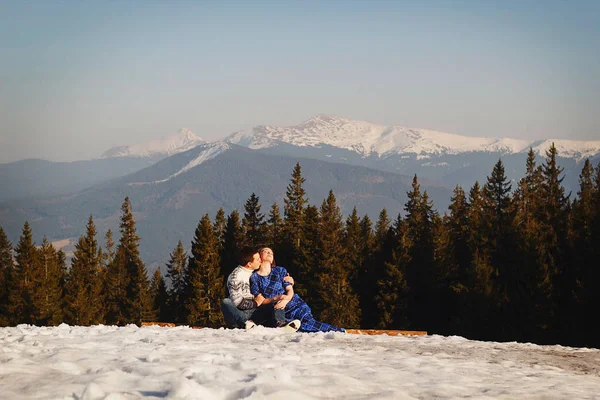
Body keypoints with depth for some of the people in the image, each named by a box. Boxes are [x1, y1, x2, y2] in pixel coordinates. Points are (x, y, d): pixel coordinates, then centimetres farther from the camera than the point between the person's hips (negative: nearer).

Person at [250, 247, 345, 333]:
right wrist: (276, 298, -17)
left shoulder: (280, 271, 12)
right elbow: (260, 301, 2)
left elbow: (290, 290, 6)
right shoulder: (254, 278, 7)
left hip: (293, 304, 1)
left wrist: (286, 300, -18)